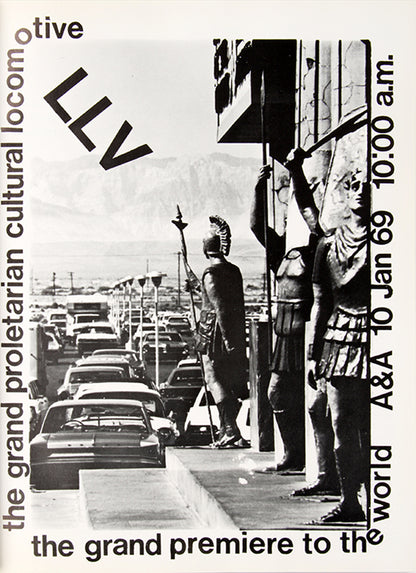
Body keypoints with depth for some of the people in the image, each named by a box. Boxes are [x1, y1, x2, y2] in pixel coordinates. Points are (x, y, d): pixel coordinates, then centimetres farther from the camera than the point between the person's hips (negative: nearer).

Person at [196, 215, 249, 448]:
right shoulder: (235, 271, 9)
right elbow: (240, 306, 13)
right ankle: (226, 431, 19)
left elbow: (219, 308, -18)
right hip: (235, 334, 7)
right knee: (233, 383, 11)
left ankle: (231, 431, -9)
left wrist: (227, 339, -19)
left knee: (216, 382, -2)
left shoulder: (211, 273, -12)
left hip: (214, 334, -7)